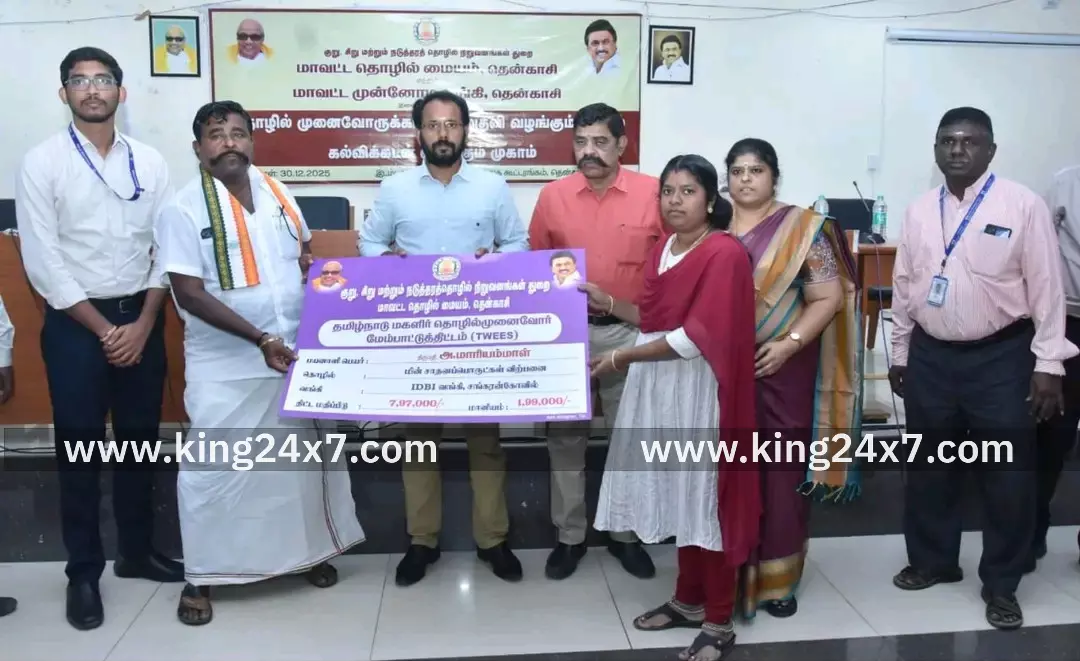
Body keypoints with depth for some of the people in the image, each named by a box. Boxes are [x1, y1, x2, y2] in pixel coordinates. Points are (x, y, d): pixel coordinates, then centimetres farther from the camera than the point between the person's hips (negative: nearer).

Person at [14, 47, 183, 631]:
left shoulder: (150, 162, 4)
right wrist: (102, 328, -12)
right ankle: (83, 571, 20)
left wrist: (142, 324, -7)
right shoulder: (41, 164, -4)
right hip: (75, 321, -3)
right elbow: (43, 263, -9)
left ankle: (137, 552, 29)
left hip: (142, 317, 3)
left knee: (139, 442, 12)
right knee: (80, 449, 6)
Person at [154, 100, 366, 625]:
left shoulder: (277, 193, 5)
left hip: (297, 354, 5)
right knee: (214, 468, 3)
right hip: (225, 367, -5)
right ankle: (201, 576, 19)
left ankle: (308, 550, 31)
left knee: (305, 458, 14)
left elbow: (305, 257, 19)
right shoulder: (184, 209, -10)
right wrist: (260, 338, -22)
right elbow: (189, 294, -16)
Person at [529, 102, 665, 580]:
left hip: (629, 332, -1)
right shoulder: (553, 196, 1)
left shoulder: (653, 193, -4)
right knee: (565, 437, 9)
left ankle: (625, 533, 27)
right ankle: (569, 536, 24)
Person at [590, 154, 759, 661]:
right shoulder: (663, 249, 13)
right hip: (659, 387, 8)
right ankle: (688, 600, 30)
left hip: (698, 391, -8)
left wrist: (624, 357, -18)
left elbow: (698, 335, -21)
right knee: (678, 494, 15)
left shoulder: (725, 253, -14)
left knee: (705, 497, 0)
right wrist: (607, 303, 11)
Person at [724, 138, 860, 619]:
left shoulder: (801, 227, -2)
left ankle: (777, 579, 20)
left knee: (782, 472, 5)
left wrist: (789, 343, -17)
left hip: (783, 370, -2)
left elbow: (829, 297, -6)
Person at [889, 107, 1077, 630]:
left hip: (1000, 358, -4)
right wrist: (900, 355, 13)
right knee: (928, 468, 14)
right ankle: (932, 561, 34)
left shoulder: (1022, 205, -7)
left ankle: (1001, 584, 23)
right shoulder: (919, 211, 6)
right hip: (930, 356, 4)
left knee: (1006, 475, 5)